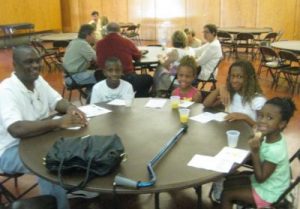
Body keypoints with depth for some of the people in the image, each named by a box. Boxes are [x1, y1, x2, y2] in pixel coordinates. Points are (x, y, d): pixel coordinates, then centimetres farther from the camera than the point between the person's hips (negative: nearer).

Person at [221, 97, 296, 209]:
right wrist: (256, 147, -15)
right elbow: (260, 161, 2)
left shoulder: (274, 150, -35)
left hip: (268, 193, -8)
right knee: (226, 183, 14)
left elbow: (260, 178, -27)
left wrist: (255, 152, -34)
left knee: (226, 194, -3)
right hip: (268, 183, 8)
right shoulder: (271, 138, -10)